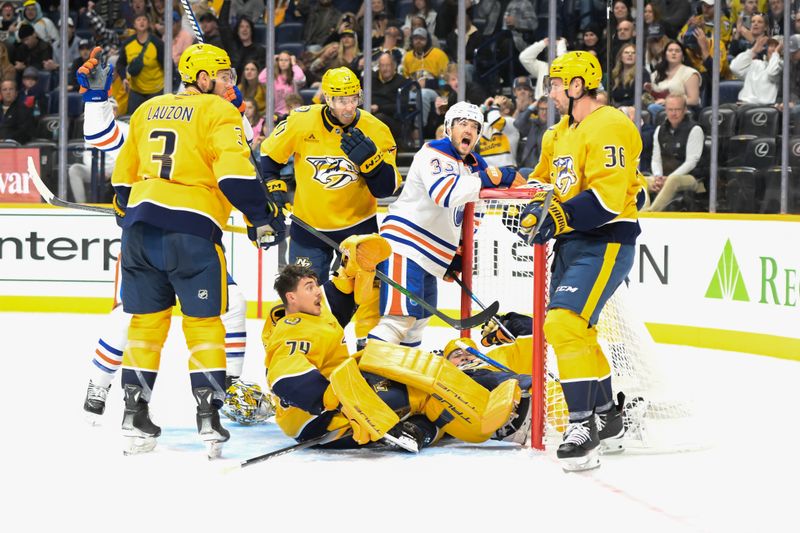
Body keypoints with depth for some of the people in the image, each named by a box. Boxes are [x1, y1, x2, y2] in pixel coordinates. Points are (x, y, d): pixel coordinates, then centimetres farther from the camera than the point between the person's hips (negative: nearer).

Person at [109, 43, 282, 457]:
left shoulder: (147, 110, 19)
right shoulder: (218, 113, -1)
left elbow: (123, 174, 24)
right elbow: (234, 172, -13)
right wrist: (262, 217, -7)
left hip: (140, 225, 5)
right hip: (191, 228, -5)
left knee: (146, 318, 13)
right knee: (203, 322, 3)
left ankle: (134, 414, 12)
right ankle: (208, 416, -3)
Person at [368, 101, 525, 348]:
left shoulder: (475, 166, 14)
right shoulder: (434, 153, -13)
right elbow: (444, 192, -32)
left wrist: (458, 255, 16)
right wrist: (493, 177, -31)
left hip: (429, 257, 10)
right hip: (403, 247, -10)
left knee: (419, 319, 20)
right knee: (400, 317, -21)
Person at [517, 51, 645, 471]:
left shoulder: (608, 128, -15)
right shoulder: (560, 133, 17)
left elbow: (608, 196, -25)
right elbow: (543, 177, 28)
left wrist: (559, 217, -30)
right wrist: (535, 207, 9)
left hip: (605, 243, -11)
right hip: (572, 243, 11)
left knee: (565, 323, -23)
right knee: (572, 330, 17)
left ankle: (583, 427, -23)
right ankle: (607, 418, 32)